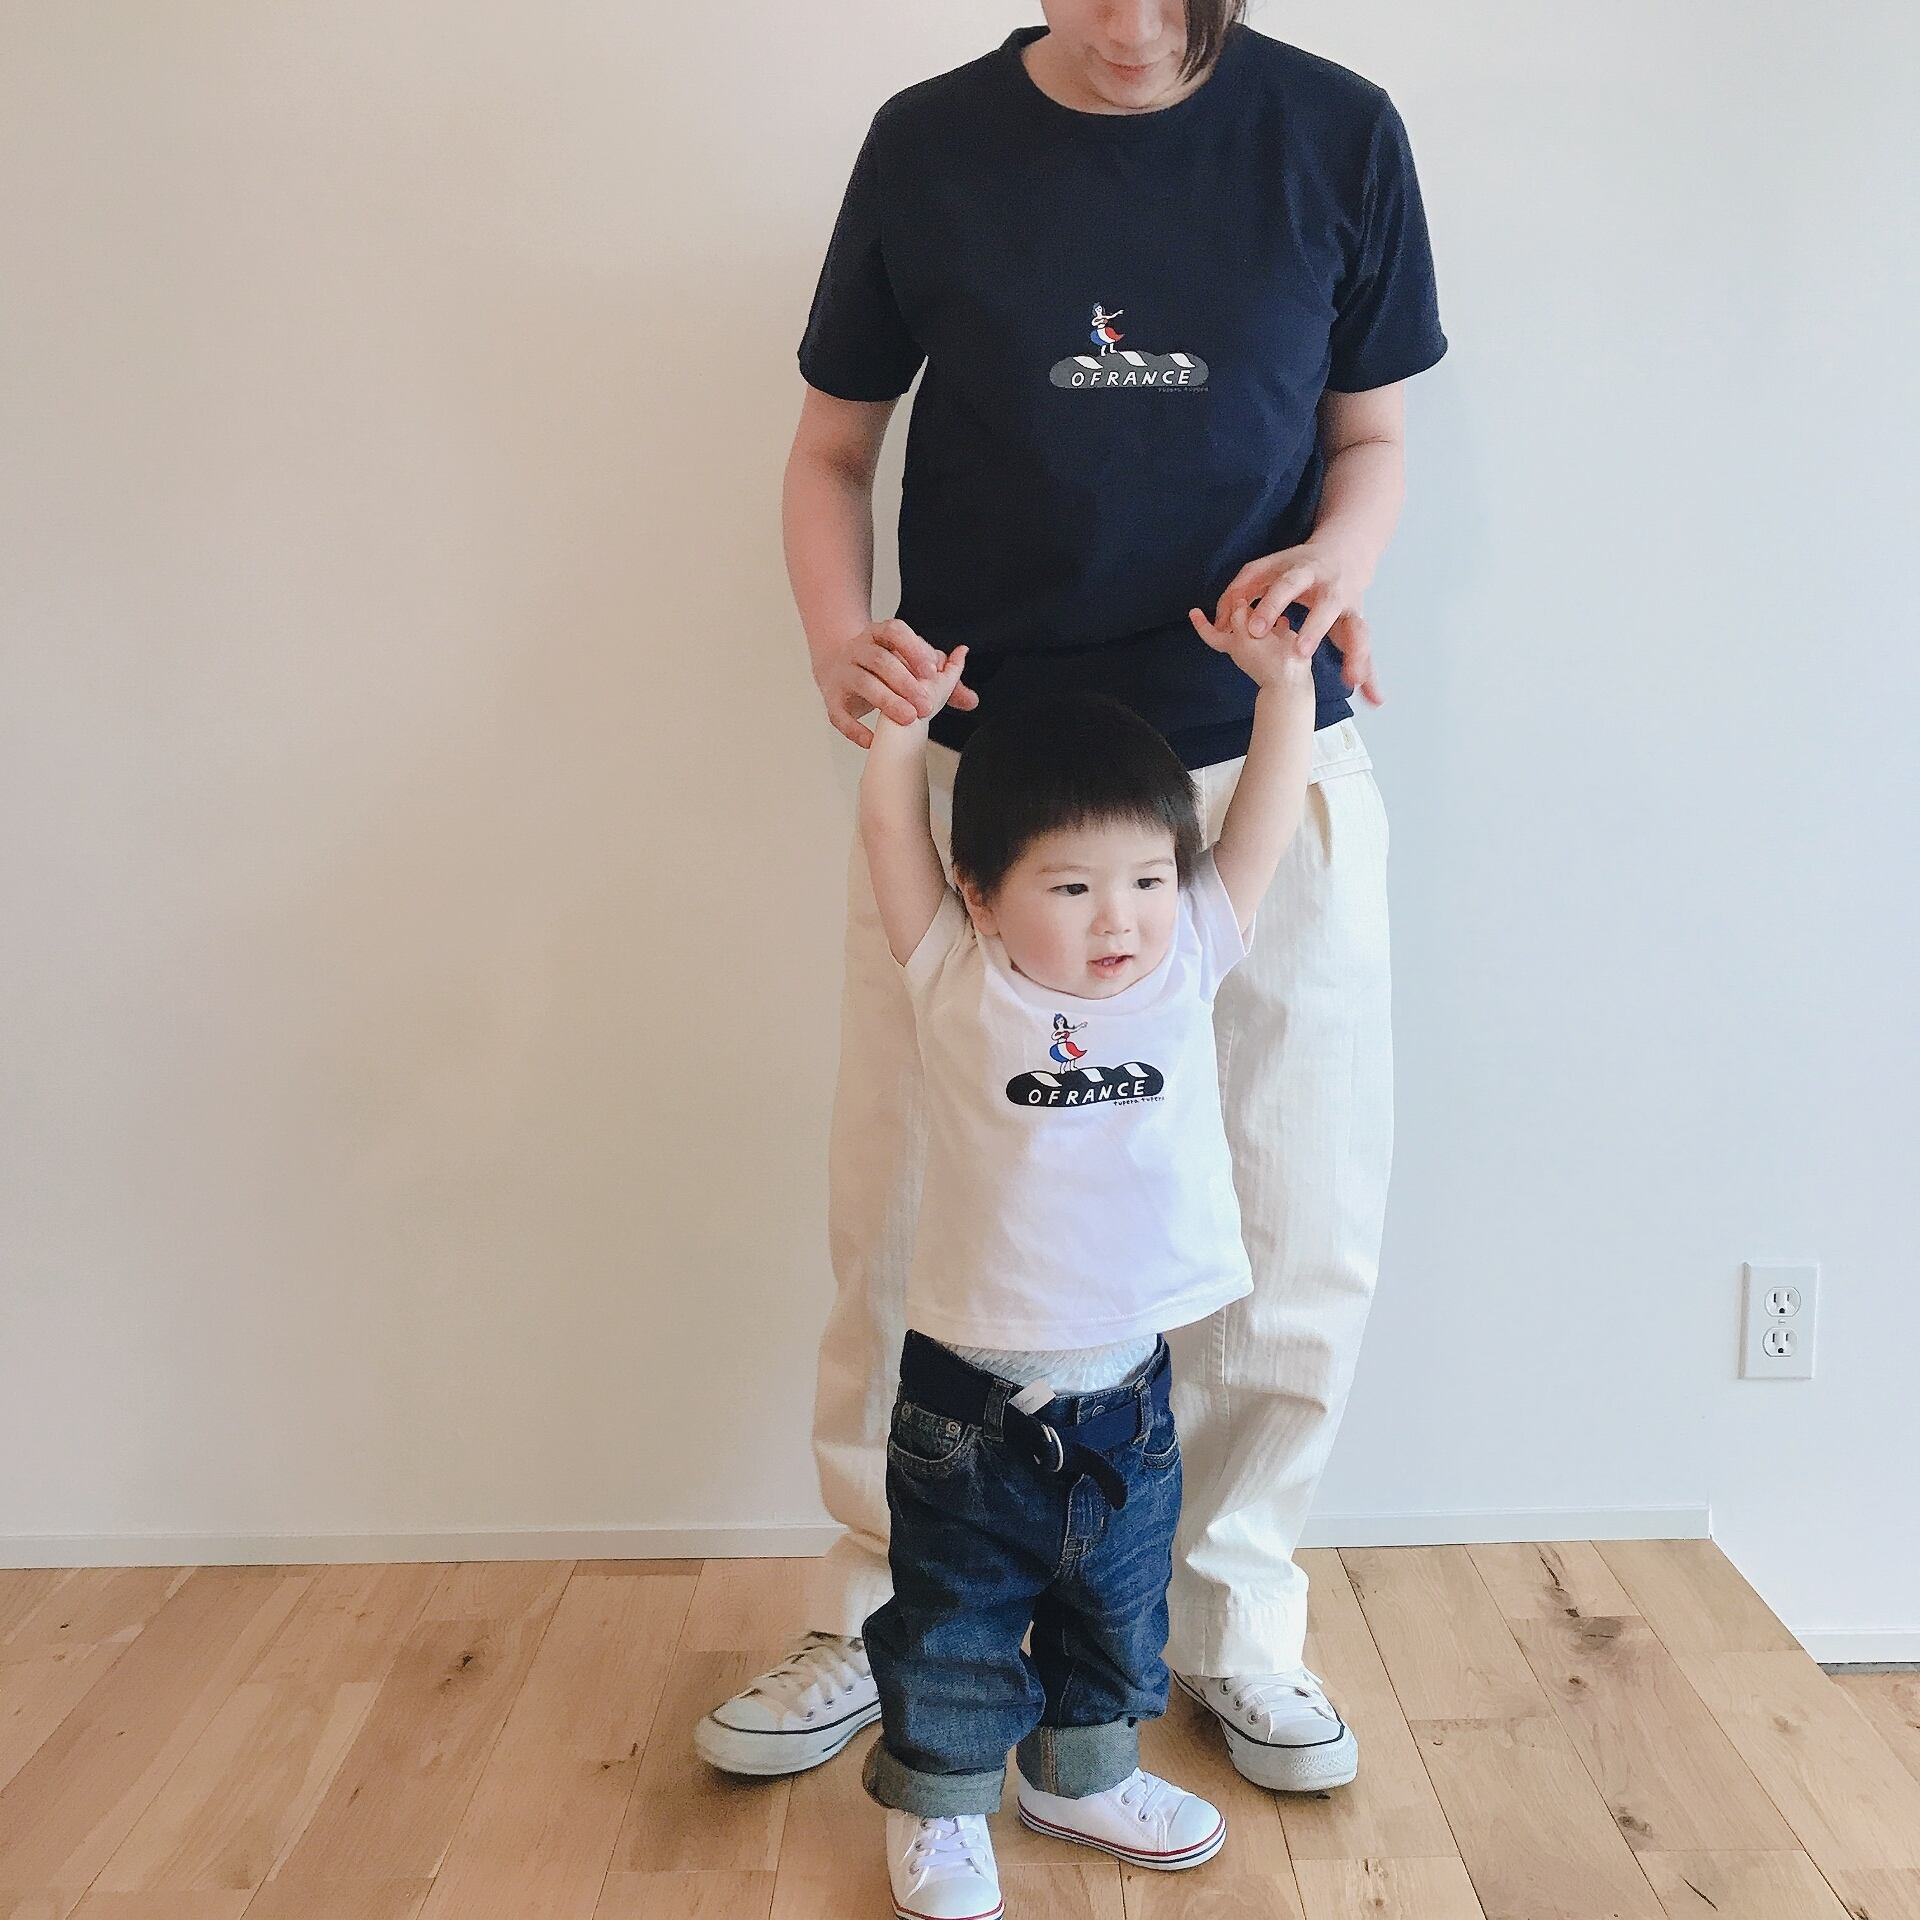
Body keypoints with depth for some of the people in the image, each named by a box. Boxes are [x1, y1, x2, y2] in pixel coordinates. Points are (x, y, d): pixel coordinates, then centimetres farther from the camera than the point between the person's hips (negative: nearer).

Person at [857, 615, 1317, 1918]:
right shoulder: (959, 983, -11)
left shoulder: (1185, 965, -4)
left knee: (1119, 1611, 23)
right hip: (971, 1391, -3)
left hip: (1129, 1385, 4)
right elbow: (892, 828, -11)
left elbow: (1269, 821, -2)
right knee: (956, 1623, 14)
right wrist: (908, 706, -11)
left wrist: (1283, 679, -8)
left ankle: (1083, 1775, 47)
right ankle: (940, 1804, 37)